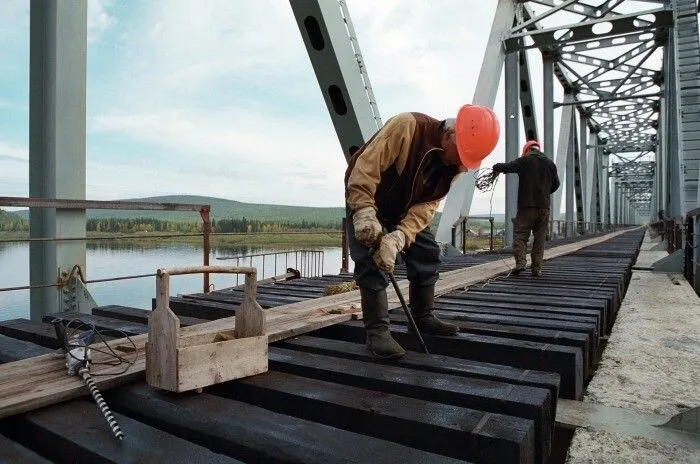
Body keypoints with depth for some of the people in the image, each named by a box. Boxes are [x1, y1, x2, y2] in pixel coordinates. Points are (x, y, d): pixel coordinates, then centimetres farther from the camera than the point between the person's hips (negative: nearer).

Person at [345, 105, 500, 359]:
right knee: (371, 261, -17)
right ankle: (376, 330, -8)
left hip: (404, 209, 6)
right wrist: (365, 214, -42)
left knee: (428, 254, 4)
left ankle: (423, 317, 20)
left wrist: (398, 238, -35)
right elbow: (365, 166, -34)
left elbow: (425, 207, -20)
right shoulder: (407, 126, -31)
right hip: (365, 200, -6)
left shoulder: (453, 164, -12)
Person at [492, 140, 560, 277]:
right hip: (544, 206, 4)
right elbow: (556, 184, 22)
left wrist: (495, 167, 18)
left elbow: (505, 167, -3)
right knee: (539, 238, 7)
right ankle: (537, 269, 5)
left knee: (520, 235, -1)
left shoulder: (524, 161, -1)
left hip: (527, 205, -4)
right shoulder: (550, 163, 14)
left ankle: (520, 261, -19)